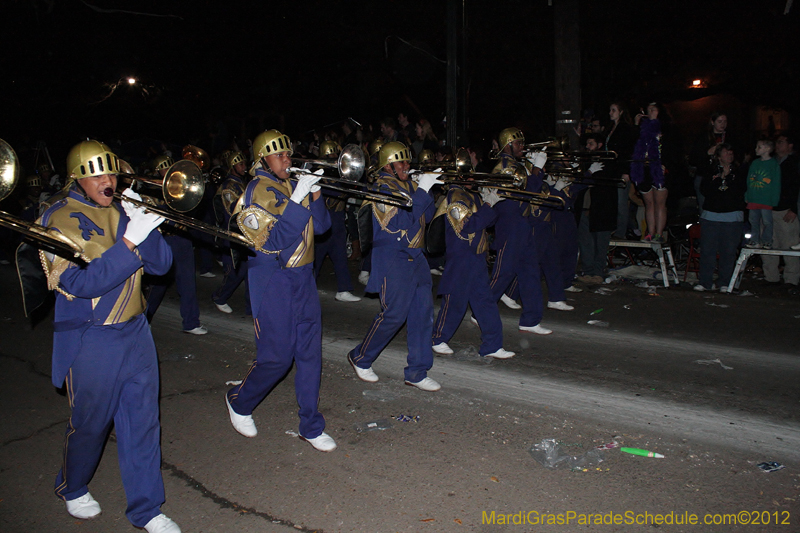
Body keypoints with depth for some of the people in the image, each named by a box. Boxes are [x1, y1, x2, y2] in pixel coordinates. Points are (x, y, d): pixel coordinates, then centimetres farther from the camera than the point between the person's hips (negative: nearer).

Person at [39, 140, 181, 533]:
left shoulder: (122, 212, 8)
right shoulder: (58, 219, -8)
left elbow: (160, 263, 2)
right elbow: (81, 283, -21)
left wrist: (141, 222, -13)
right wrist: (129, 242, -28)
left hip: (135, 332, 5)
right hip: (90, 341, -4)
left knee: (143, 423, 8)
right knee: (90, 425, 12)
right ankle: (72, 489, 42)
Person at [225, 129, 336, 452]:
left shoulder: (292, 188, 11)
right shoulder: (258, 191, -9)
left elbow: (321, 226, 5)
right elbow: (275, 240, -21)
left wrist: (315, 192, -9)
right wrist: (297, 199, -25)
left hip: (303, 278, 6)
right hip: (273, 281, -6)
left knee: (310, 353, 6)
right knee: (276, 356, -1)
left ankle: (311, 427, 17)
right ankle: (239, 402, 28)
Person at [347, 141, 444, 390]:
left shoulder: (409, 185, 15)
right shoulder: (383, 188, -10)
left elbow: (426, 216, 13)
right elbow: (403, 219, -23)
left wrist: (428, 188, 0)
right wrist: (422, 190, -22)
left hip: (415, 258, 8)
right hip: (393, 260, -8)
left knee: (423, 312, 3)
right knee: (393, 315, -4)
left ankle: (417, 372, 12)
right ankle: (360, 358, 19)